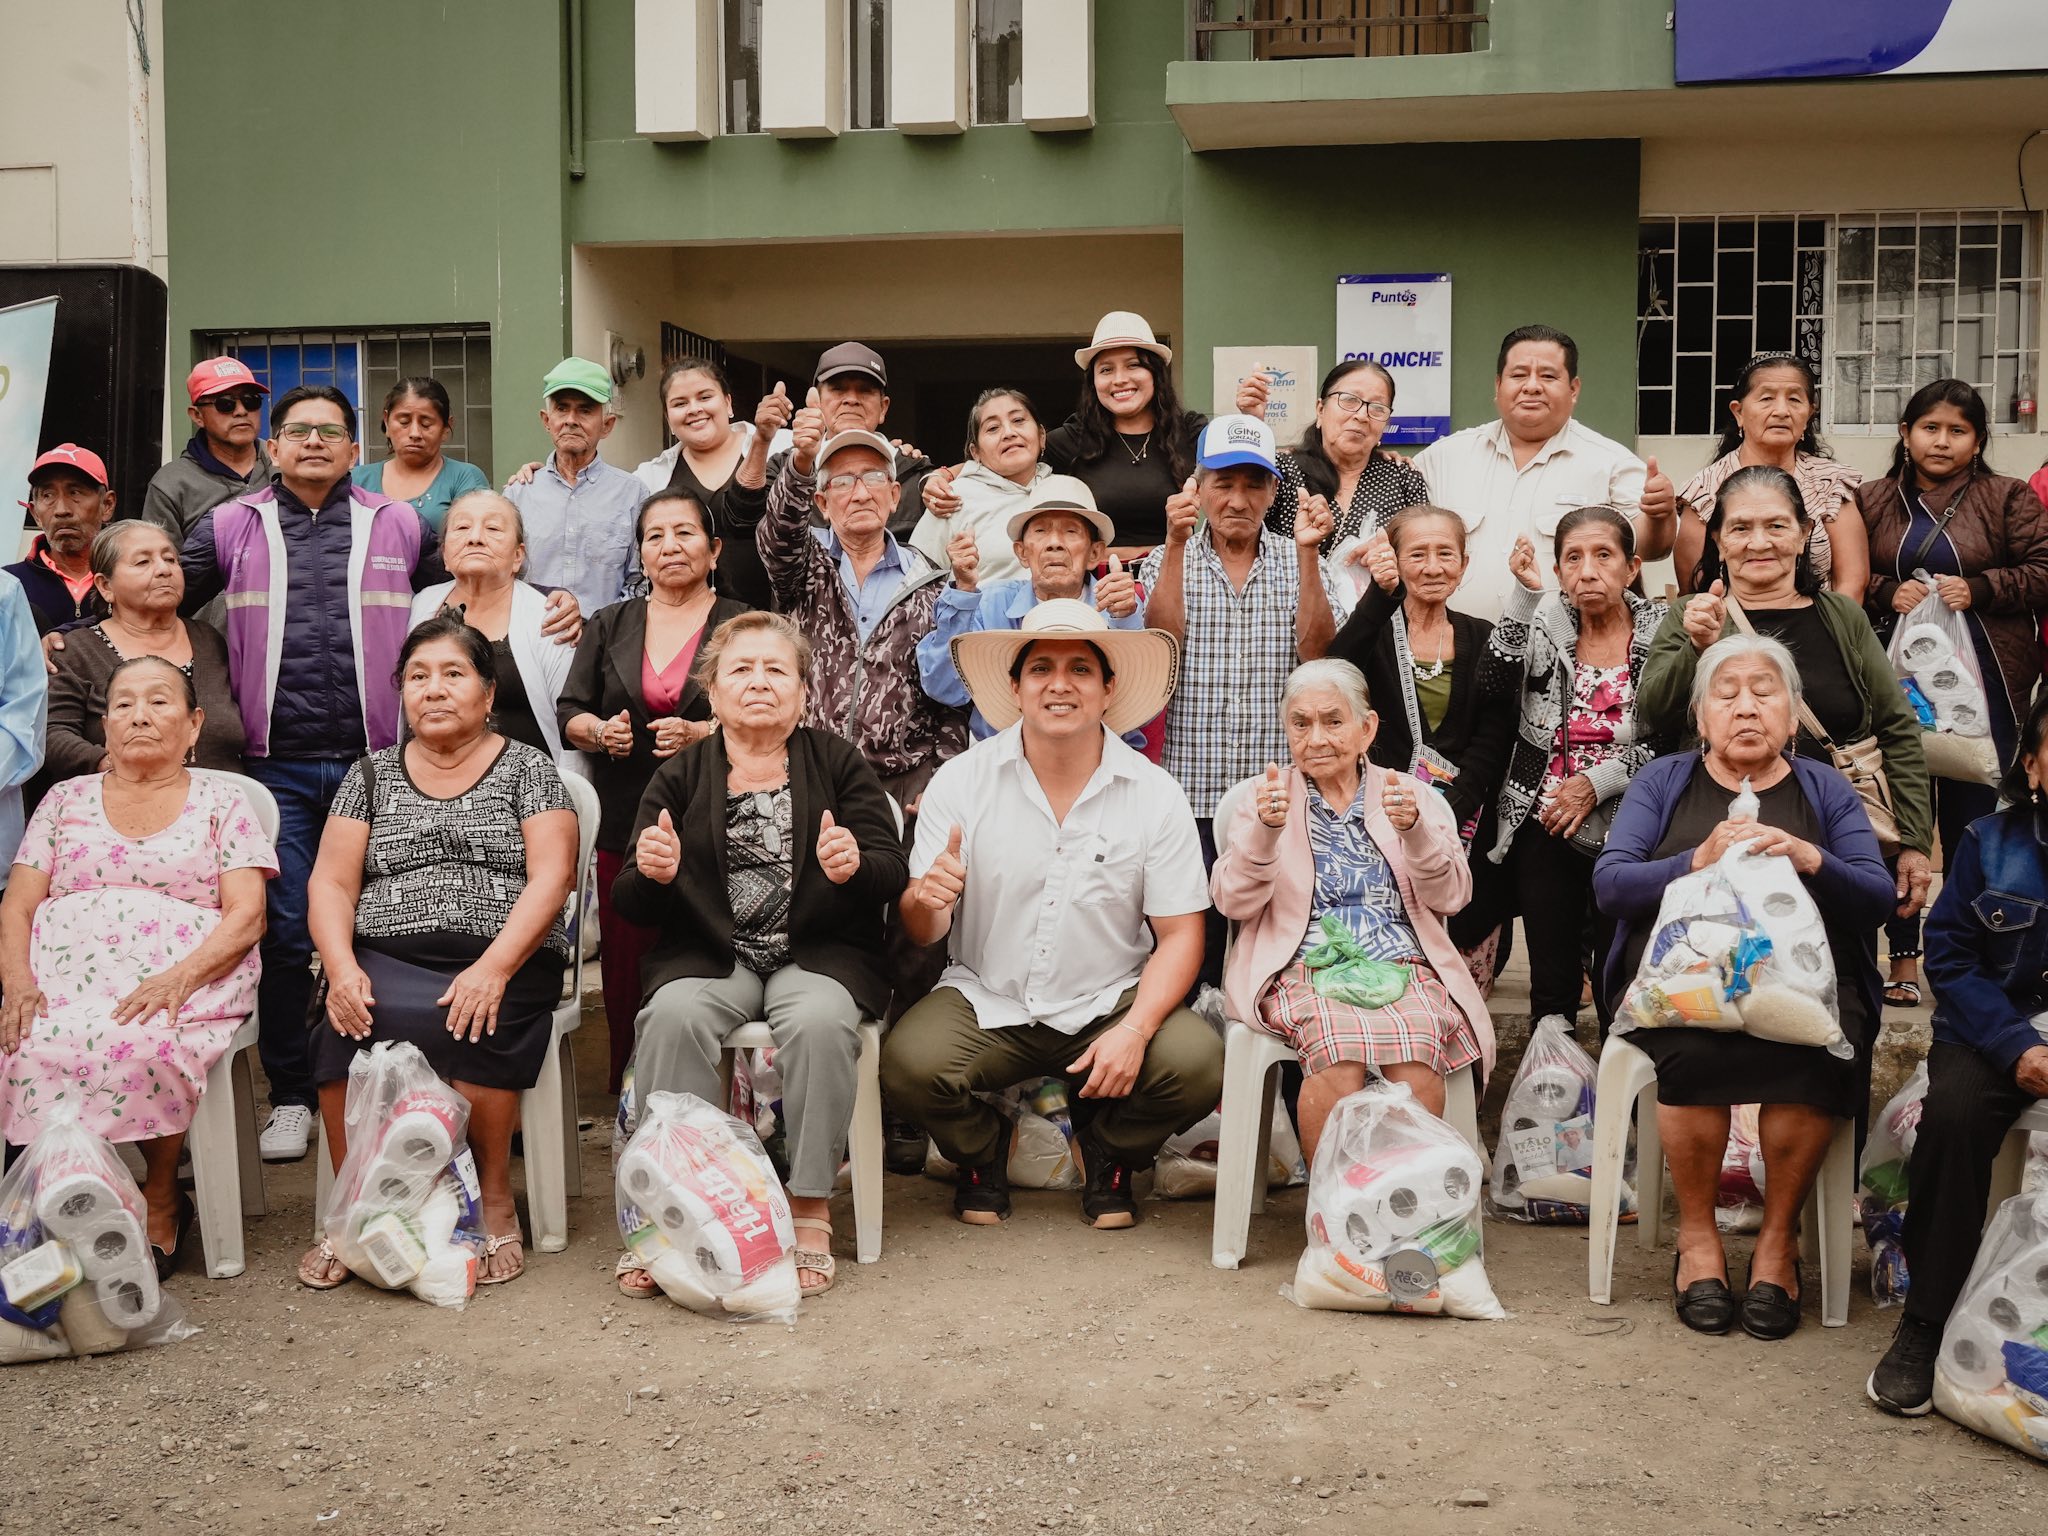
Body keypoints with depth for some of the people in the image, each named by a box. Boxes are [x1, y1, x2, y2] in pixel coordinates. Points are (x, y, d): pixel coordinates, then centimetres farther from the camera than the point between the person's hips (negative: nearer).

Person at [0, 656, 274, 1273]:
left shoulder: (220, 804, 14)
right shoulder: (66, 800, 22)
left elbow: (246, 916, 2)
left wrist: (178, 978, -17)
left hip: (185, 982, -2)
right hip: (64, 973, 2)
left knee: (142, 1047, -37)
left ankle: (159, 1198, -13)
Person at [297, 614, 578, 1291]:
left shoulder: (526, 767, 10)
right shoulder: (371, 776, 18)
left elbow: (552, 876, -3)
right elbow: (331, 883, 9)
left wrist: (494, 967, -18)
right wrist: (342, 968, -11)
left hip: (501, 961, -2)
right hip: (386, 960, 2)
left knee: (477, 1022, -35)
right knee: (346, 1024, -30)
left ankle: (494, 1198, -16)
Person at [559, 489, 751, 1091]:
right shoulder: (609, 626, 16)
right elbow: (568, 713, 14)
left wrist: (701, 733, -16)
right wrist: (601, 732, -7)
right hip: (625, 825, 3)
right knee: (625, 966, -2)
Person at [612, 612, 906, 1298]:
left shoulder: (838, 762, 10)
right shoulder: (679, 776, 11)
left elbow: (891, 875, 2)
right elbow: (633, 906, 6)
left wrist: (855, 867, -22)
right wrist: (652, 875, -18)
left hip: (819, 953, -1)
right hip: (709, 953, 1)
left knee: (820, 1020, -34)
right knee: (672, 1015, -32)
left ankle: (810, 1209, -21)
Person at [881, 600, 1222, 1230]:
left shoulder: (1155, 794, -4)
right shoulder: (960, 782, -4)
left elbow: (1180, 935, -2)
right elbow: (923, 932, -4)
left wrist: (1134, 1030, -19)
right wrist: (925, 901, -30)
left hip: (1110, 1003, 0)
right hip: (986, 1002, 0)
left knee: (1198, 1062, -27)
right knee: (909, 1062, -29)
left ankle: (1107, 1147, 10)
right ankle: (982, 1150, 9)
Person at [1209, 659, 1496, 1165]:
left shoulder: (1413, 796, 17)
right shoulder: (1265, 796, 15)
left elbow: (1450, 896, 3)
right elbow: (1233, 902, 1)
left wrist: (1413, 829, -15)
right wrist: (1265, 829, -16)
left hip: (1402, 966, 1)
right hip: (1305, 967, -1)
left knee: (1418, 1047, -33)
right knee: (1340, 1048, -34)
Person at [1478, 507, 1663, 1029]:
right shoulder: (1543, 624, 6)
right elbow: (1498, 689, -12)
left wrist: (1598, 781, -14)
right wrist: (1525, 595, -16)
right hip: (1546, 829, 2)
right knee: (1552, 979, 2)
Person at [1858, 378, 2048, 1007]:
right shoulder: (1872, 501, 9)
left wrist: (1978, 589, -12)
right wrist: (1889, 595, -10)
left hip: (1981, 684, -1)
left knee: (1972, 821, 0)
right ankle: (1903, 958, 12)